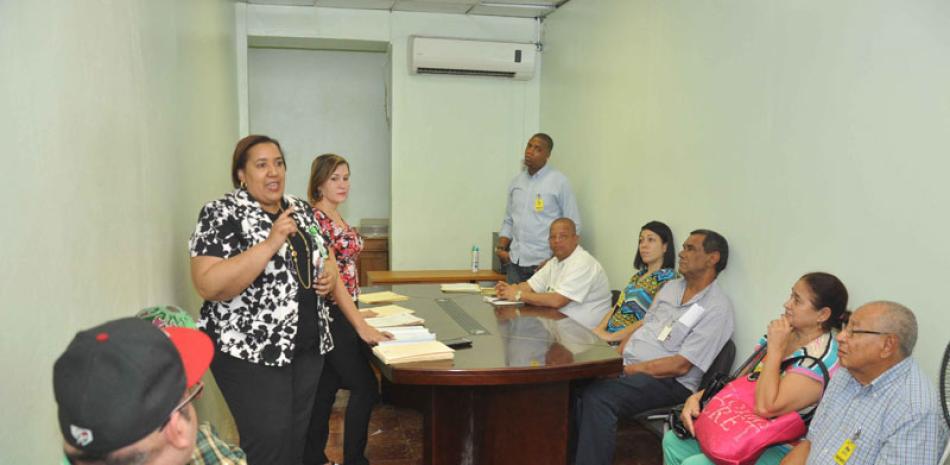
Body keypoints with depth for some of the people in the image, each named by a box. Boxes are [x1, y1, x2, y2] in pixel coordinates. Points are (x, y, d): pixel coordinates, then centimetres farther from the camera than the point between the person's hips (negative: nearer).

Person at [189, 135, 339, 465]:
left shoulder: (301, 210, 8)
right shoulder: (221, 215, -12)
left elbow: (324, 257, 21)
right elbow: (208, 286, -23)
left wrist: (330, 272, -3)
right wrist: (271, 243, -28)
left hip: (308, 344, 7)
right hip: (250, 350, -6)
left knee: (298, 437, 15)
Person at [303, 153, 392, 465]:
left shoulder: (337, 218, 11)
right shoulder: (315, 219, -18)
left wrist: (357, 308, 18)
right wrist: (360, 325, -28)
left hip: (342, 310, 9)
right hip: (329, 313, -9)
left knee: (327, 386, 14)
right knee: (366, 387, -4)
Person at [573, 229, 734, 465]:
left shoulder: (717, 308, -10)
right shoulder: (671, 287, 16)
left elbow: (680, 365, -16)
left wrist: (629, 369, -16)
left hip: (668, 381, -7)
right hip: (627, 365, 8)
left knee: (598, 396, -32)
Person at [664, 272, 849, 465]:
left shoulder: (821, 357, -23)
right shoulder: (782, 332, 3)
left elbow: (766, 407, -31)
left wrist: (775, 349, -25)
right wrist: (697, 397, -5)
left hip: (779, 449, -8)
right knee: (673, 441, 0)